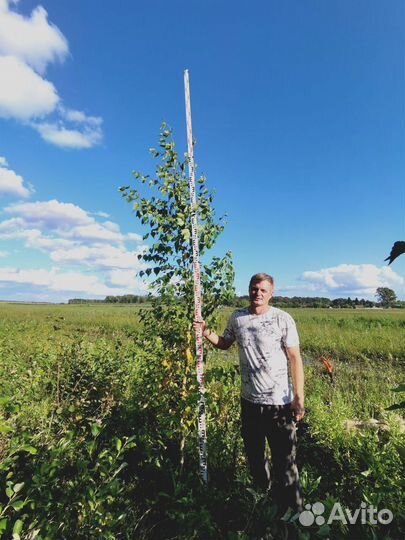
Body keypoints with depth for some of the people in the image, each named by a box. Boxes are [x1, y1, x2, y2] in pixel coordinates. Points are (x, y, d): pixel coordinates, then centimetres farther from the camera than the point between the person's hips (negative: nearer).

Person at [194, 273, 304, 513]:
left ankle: (292, 509, 32)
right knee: (254, 454, 25)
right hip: (249, 400, 5)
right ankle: (263, 496, 50)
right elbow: (225, 343, 14)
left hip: (279, 401, -5)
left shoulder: (283, 319, -13)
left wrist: (299, 398, -15)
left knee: (285, 460, 8)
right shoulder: (237, 317, 0)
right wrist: (207, 333, -4)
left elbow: (295, 359, -11)